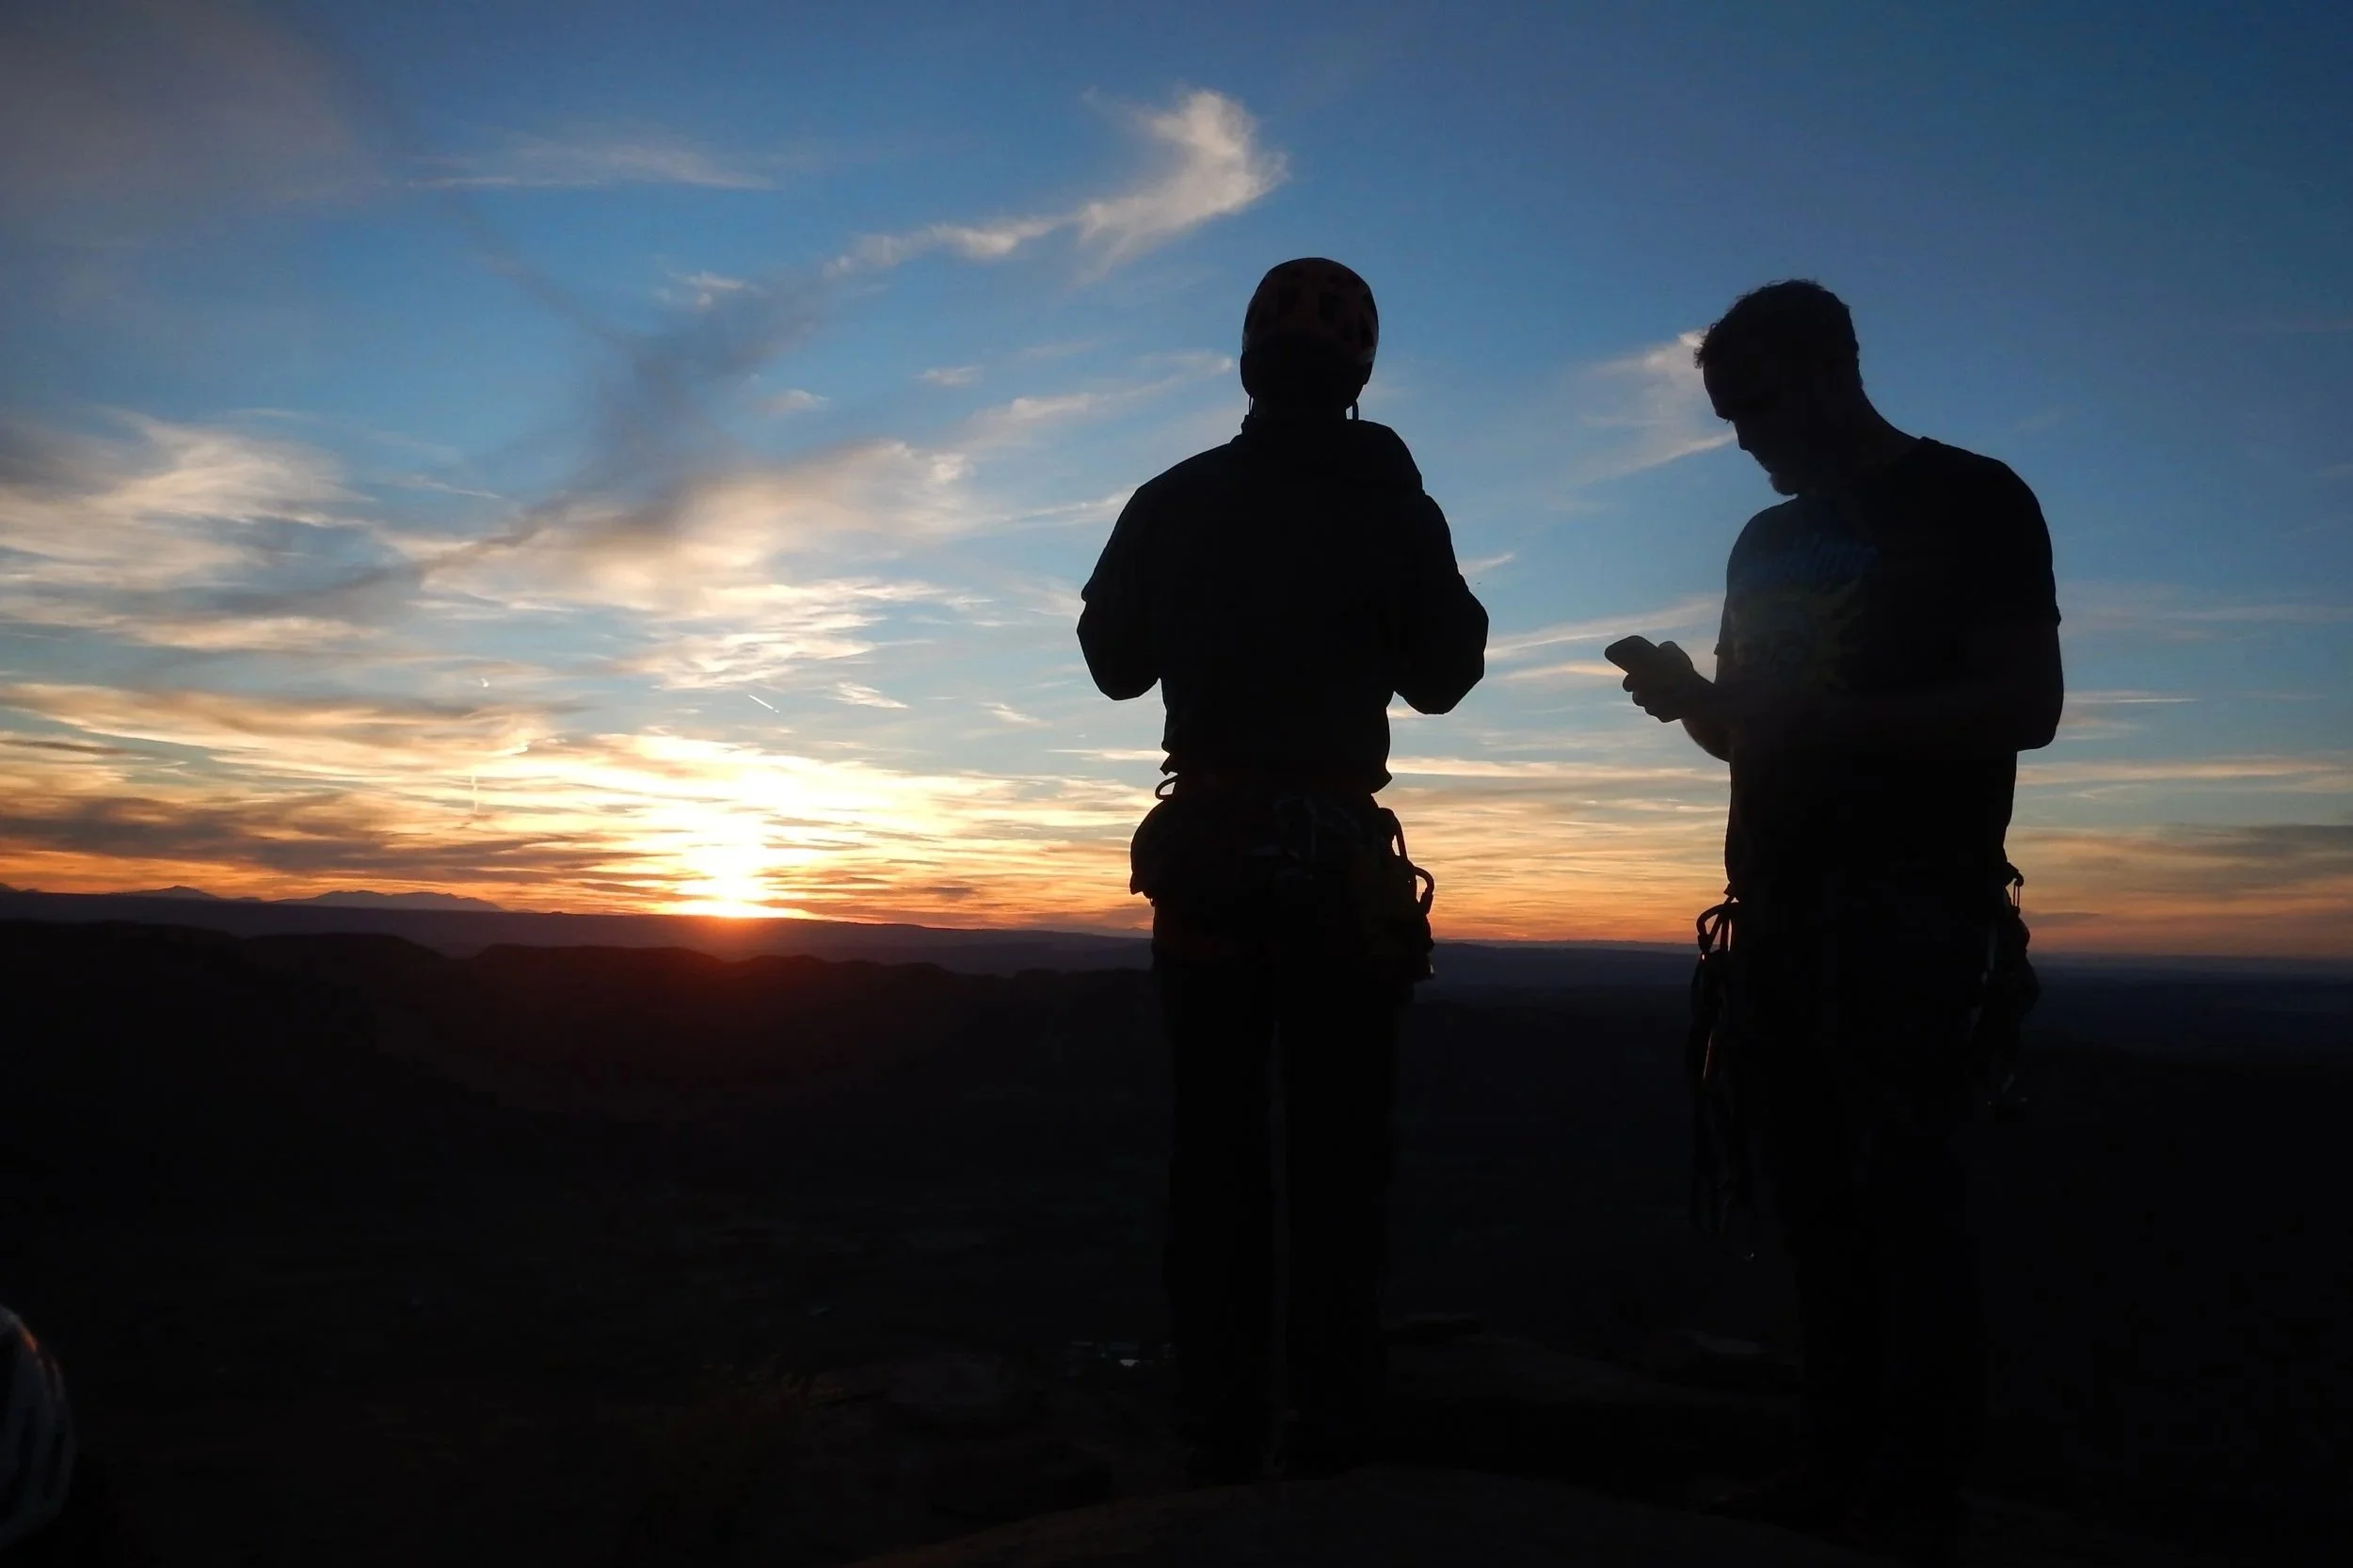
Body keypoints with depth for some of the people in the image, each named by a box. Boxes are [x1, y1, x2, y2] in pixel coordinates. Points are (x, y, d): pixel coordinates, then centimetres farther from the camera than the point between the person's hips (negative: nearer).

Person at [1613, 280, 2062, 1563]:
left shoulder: (1967, 499, 0)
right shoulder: (1769, 541, 19)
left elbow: (2026, 706, -10)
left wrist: (1818, 714, -17)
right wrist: (1694, 698, 1)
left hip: (1908, 903, -6)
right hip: (1780, 910, 6)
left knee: (1902, 1202, -8)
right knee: (1820, 1206, 6)